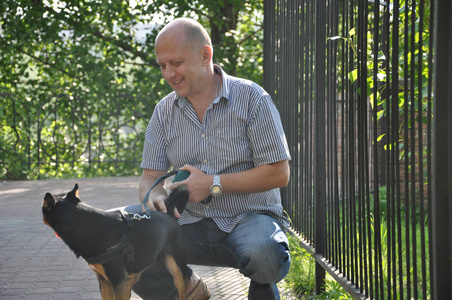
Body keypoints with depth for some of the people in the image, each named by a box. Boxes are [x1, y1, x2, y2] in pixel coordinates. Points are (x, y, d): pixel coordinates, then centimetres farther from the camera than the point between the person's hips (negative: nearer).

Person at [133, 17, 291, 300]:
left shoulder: (251, 98, -8)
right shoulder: (164, 112, 7)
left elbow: (279, 174, -11)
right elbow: (150, 177, 7)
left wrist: (214, 183, -18)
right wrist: (155, 196, -19)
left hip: (250, 217, -3)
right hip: (193, 222, 4)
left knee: (262, 253, -38)